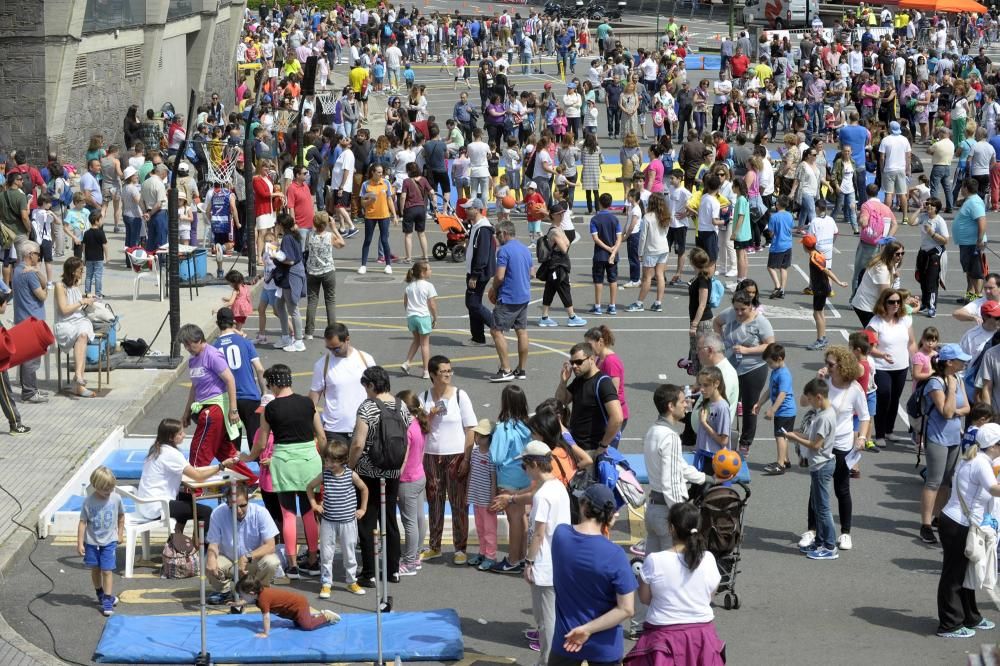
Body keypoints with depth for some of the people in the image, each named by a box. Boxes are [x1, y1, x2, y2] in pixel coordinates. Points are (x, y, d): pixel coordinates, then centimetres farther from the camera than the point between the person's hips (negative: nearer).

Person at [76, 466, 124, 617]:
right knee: (95, 569, 14)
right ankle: (100, 594, 35)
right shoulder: (89, 502, -15)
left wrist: (120, 532, 12)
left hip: (109, 542, 0)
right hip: (91, 542, 0)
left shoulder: (116, 498, -9)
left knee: (107, 570, -5)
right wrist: (80, 543, -12)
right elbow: (83, 523, -10)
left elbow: (121, 515, 10)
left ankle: (107, 600, -1)